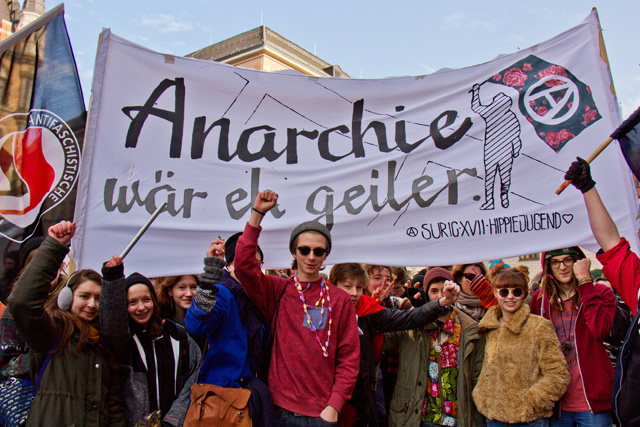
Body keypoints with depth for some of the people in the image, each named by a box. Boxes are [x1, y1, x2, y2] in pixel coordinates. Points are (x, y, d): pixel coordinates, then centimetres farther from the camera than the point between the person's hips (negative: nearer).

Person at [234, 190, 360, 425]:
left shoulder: (340, 300, 0)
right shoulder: (278, 292, 1)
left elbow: (349, 358, 0)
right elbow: (244, 264, -12)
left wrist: (333, 406, -8)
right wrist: (257, 214, -13)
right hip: (281, 408, 0)